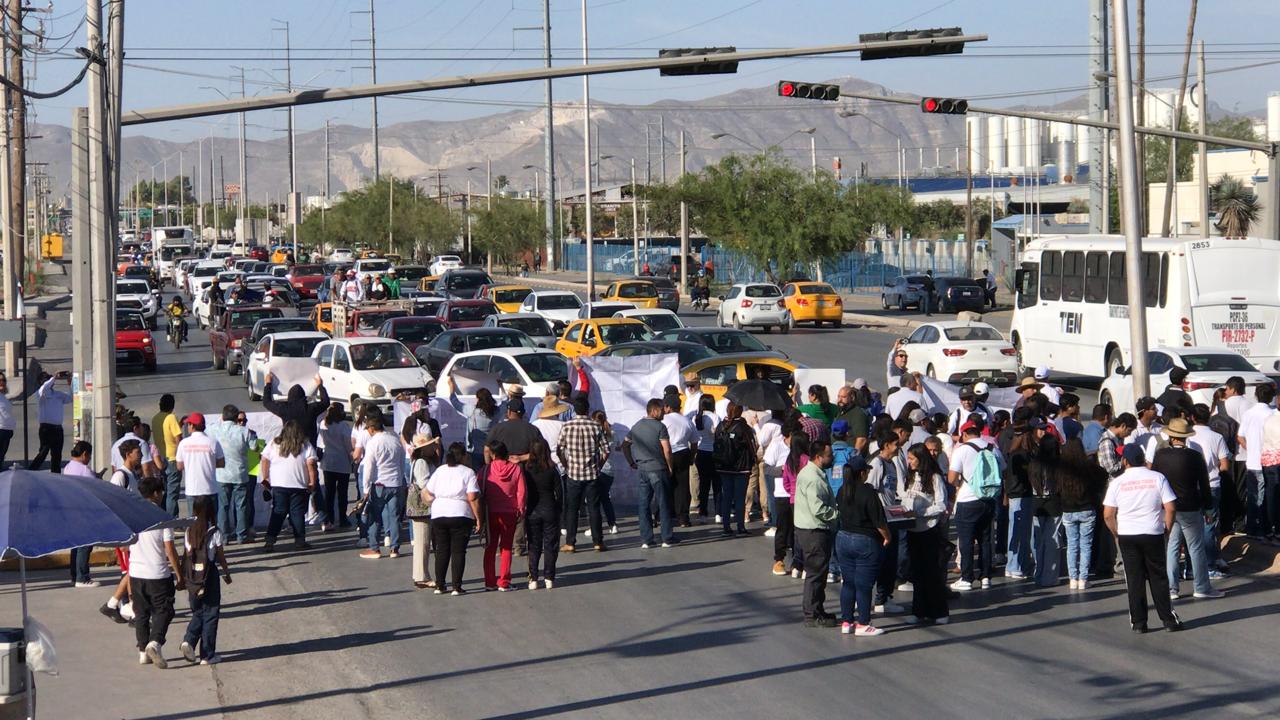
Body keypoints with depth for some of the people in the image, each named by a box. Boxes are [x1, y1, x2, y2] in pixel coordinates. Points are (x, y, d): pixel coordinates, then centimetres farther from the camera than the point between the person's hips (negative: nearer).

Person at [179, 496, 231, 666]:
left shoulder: (189, 531, -2)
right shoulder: (214, 533, -11)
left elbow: (187, 554, 2)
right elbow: (220, 557, -2)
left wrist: (184, 576, 12)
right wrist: (227, 573, 14)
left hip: (193, 578, 4)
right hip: (209, 575, -4)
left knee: (198, 613, 20)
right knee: (210, 615, 6)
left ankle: (188, 641, -3)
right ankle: (207, 655, 8)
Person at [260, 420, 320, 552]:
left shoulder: (273, 444, 4)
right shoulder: (306, 446, -2)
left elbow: (264, 460, 4)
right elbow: (311, 464, -9)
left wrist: (265, 478, 13)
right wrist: (312, 482, -1)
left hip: (278, 485, 2)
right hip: (298, 486, -2)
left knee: (277, 513, 6)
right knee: (298, 513, 5)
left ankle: (270, 541, -1)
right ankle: (299, 540, 5)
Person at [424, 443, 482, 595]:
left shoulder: (440, 470, 9)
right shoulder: (468, 473, -4)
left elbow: (428, 494, 7)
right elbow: (473, 498, -11)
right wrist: (477, 518, -6)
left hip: (438, 515, 4)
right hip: (460, 516, -4)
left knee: (441, 550, 11)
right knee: (458, 551, 1)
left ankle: (440, 585, 12)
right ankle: (457, 587, -3)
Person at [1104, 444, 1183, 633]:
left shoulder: (1117, 483, -3)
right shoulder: (1157, 478, -3)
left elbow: (1108, 515, -4)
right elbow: (1170, 508, -7)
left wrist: (1116, 533, 10)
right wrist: (1167, 529, 6)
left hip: (1127, 535, 0)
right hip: (1153, 534, 0)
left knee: (1134, 580, 6)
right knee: (1158, 578, 9)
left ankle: (1138, 622, 6)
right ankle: (1169, 620, 10)